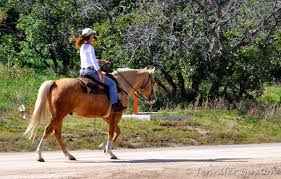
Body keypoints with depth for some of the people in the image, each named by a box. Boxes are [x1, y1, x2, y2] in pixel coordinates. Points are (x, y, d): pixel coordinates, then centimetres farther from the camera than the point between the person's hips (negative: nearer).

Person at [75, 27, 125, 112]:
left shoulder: (82, 47, 13)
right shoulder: (90, 47, -15)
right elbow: (94, 62, -20)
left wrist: (102, 61, 21)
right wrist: (100, 74, -18)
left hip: (83, 71, 9)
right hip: (90, 71, -9)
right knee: (112, 83, -5)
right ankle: (114, 104, -12)